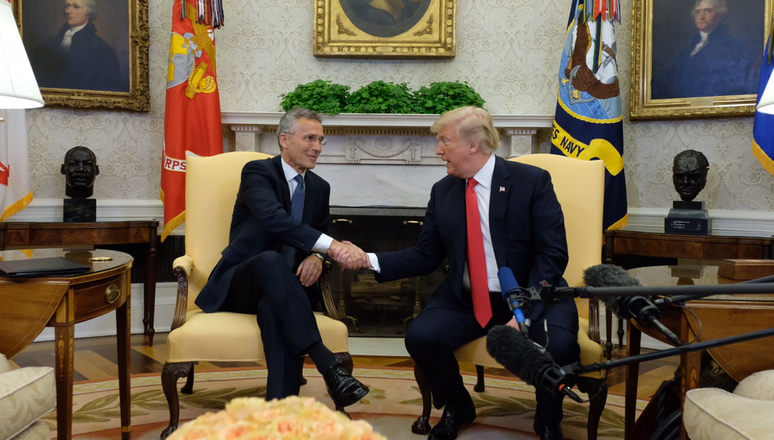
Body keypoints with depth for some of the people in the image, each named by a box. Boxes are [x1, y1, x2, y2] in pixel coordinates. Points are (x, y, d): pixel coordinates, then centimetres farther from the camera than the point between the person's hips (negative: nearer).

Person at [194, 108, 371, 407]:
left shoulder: (320, 187, 12)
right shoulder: (257, 172, -8)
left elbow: (320, 238, 16)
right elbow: (273, 218, -28)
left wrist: (317, 258, -12)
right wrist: (332, 245, -41)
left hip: (280, 289, 3)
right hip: (240, 284, -3)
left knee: (274, 308, -36)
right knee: (271, 260, -39)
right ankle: (328, 366, -46)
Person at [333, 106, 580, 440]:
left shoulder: (532, 181, -8)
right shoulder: (442, 191, 5)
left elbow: (553, 254, -12)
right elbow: (425, 255, 6)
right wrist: (371, 260, -9)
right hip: (465, 299, 4)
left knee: (559, 345, -31)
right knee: (420, 336, -21)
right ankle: (457, 408, 12)